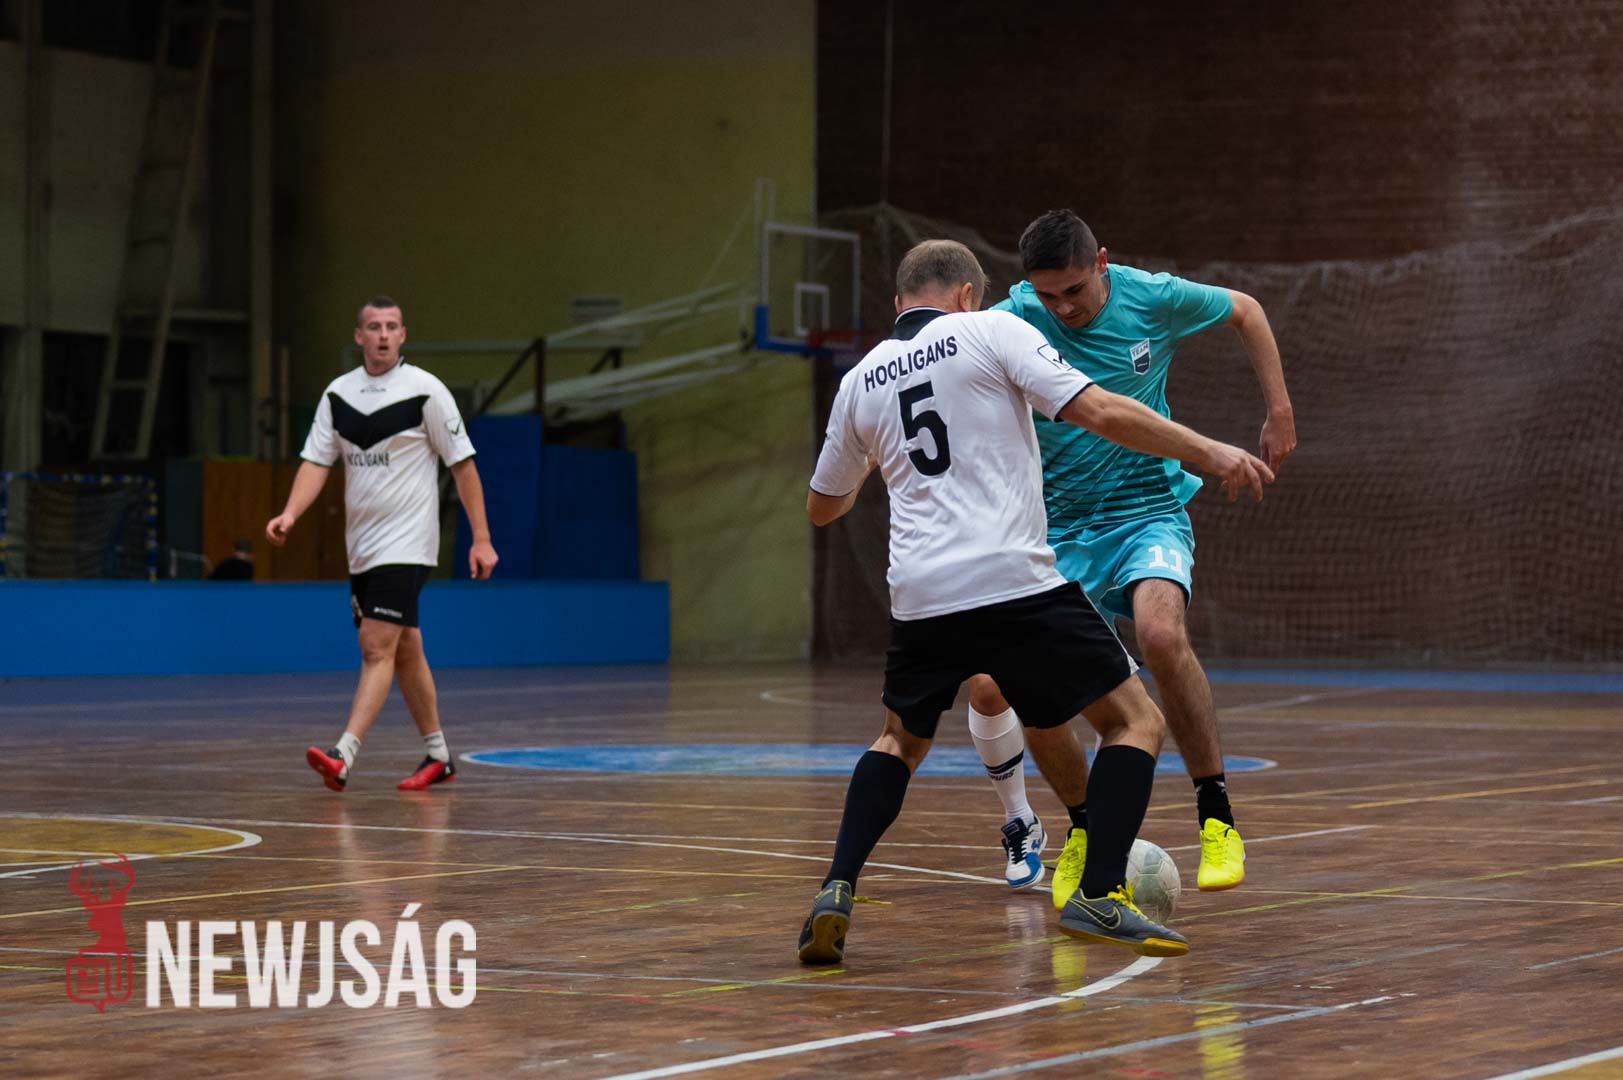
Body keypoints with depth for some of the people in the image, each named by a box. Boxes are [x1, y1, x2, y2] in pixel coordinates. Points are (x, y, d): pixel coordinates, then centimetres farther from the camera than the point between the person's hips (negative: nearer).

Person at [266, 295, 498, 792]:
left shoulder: (425, 390, -8)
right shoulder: (338, 393, 7)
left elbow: (463, 465, -5)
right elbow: (316, 461, 3)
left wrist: (481, 539, -8)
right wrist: (291, 512, -15)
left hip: (406, 544, -6)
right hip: (362, 545, 6)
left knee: (378, 649, -15)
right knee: (404, 652, 14)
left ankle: (343, 758, -23)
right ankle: (438, 756, 25)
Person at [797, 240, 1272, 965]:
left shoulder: (859, 383, 17)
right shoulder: (990, 331, 5)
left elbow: (821, 507, 31)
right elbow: (1098, 412, -6)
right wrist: (1209, 452, -1)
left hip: (920, 598, 5)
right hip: (1015, 581, -5)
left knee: (900, 742, 27)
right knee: (1135, 722, 7)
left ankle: (836, 894, 8)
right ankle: (1098, 898, -7)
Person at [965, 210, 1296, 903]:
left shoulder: (1153, 298, -8)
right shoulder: (1014, 321, -10)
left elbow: (1244, 312, 10)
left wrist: (1280, 412, 9)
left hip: (1148, 513, -2)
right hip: (1056, 529, 2)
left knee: (1161, 635, -33)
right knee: (989, 688, -11)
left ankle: (1217, 818, -18)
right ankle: (1023, 828, 17)